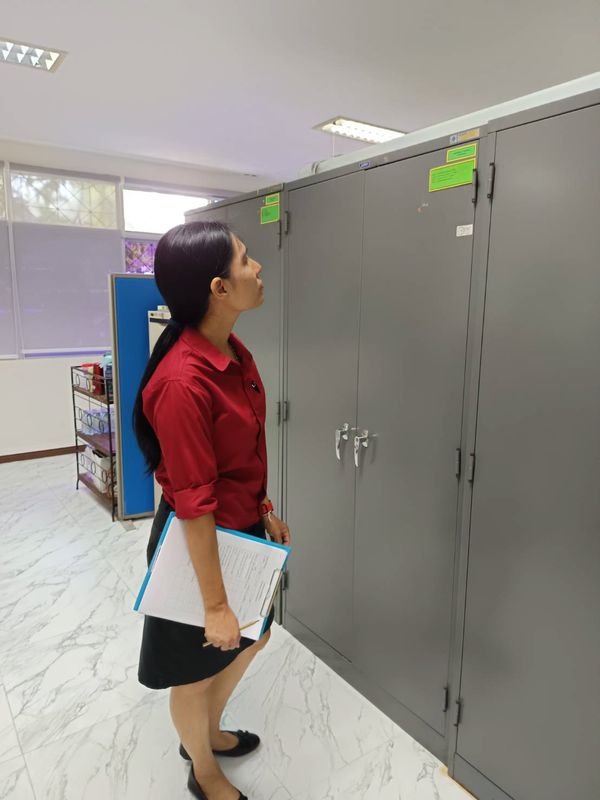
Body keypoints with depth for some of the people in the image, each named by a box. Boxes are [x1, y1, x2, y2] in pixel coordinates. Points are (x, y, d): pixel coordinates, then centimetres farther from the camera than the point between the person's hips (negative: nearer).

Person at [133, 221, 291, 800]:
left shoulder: (235, 351, -3)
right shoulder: (183, 381, -31)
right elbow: (194, 504, -26)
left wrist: (264, 510, 16)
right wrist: (215, 604, -18)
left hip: (245, 529, 9)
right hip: (199, 543, -9)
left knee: (250, 639, 28)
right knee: (197, 668, 19)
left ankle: (208, 732, 57)